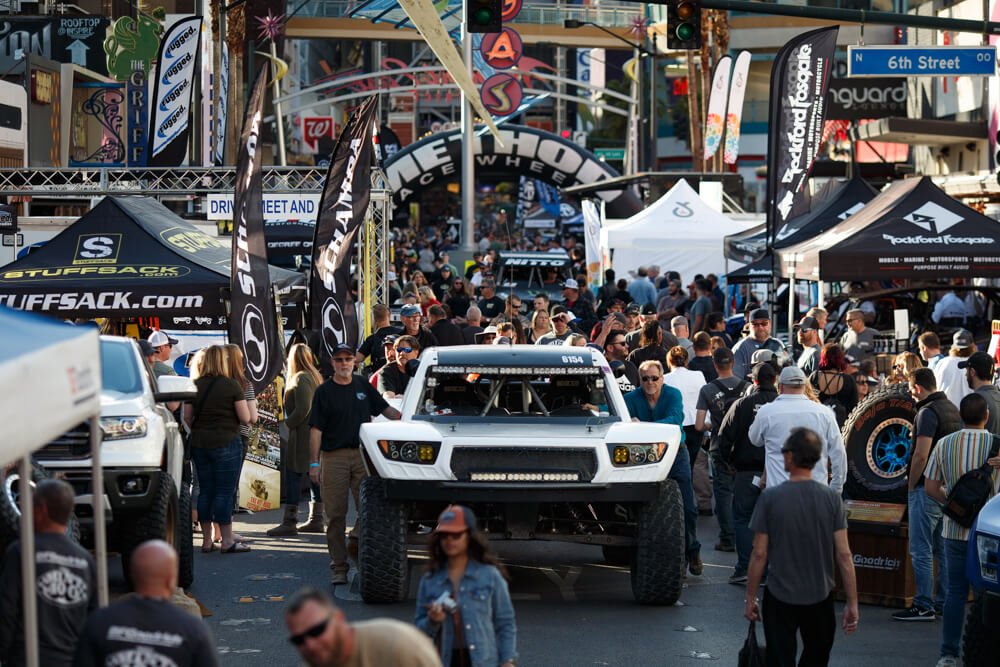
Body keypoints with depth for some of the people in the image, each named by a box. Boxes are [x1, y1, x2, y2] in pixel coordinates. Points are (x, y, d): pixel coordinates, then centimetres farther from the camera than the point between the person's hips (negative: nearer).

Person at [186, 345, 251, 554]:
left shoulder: (195, 386, 3)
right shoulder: (232, 385, -8)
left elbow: (187, 417, 5)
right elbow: (245, 418, -8)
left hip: (199, 443, 4)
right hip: (226, 442, -4)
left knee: (205, 491, 10)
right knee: (225, 492, -1)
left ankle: (206, 540, 13)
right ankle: (227, 540, -1)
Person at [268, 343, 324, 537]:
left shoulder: (300, 379, -14)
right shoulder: (314, 377, 15)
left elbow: (303, 409, -21)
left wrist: (289, 422, -8)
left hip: (302, 433, -10)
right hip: (315, 433, 10)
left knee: (293, 474, -8)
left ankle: (289, 522, -10)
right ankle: (316, 520, 15)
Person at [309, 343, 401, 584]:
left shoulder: (363, 386, 12)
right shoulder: (324, 391, 2)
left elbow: (384, 409, 19)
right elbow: (316, 429, -1)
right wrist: (314, 463, -7)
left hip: (363, 454, 3)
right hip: (334, 456, -3)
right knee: (336, 514, -1)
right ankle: (339, 567, 5)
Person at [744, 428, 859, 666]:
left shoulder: (770, 497, -13)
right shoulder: (831, 498, -8)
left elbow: (760, 554, -10)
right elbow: (844, 554, -9)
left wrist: (750, 598, 1)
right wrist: (852, 603, -2)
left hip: (780, 598, -2)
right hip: (820, 597, 2)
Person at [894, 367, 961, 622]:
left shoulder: (928, 412, -16)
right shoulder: (952, 409, 12)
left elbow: (921, 455, -21)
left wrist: (911, 486, -9)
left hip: (927, 489, -9)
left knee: (921, 550, -6)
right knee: (943, 548, 14)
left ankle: (923, 606, -6)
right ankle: (944, 601, 18)